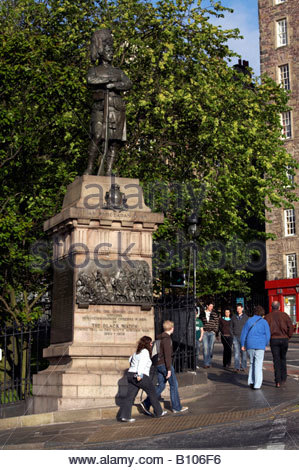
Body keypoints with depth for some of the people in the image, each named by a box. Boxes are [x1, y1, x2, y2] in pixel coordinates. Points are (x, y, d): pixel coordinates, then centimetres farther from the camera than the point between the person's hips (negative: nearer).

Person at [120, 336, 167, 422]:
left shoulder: (137, 352, 19)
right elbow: (142, 362, -22)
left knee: (130, 396, 1)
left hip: (131, 374, 8)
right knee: (152, 393, 9)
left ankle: (125, 415, -10)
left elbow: (130, 359, 35)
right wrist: (139, 374, -30)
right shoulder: (145, 351, -8)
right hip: (142, 377, -8)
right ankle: (158, 412, 19)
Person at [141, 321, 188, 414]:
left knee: (161, 385, 10)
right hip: (165, 364, -9)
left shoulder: (159, 338, 14)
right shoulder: (166, 339, -15)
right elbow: (167, 354, -20)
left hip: (158, 364, 9)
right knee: (174, 384, 3)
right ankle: (176, 407, 9)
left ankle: (146, 403, 0)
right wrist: (169, 369, -21)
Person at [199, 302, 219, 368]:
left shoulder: (215, 314, 9)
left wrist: (215, 331, 1)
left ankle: (208, 362, 11)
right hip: (204, 332, -1)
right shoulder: (202, 314, 8)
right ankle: (206, 363, -10)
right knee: (205, 347, -10)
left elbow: (217, 323, 10)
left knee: (211, 348, 1)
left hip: (212, 333, 1)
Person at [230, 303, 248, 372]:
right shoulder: (234, 317, 9)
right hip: (235, 337, 1)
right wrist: (232, 335, 2)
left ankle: (243, 366, 14)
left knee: (243, 352, 4)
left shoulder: (245, 317, 4)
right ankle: (237, 367, -9)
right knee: (236, 352, -7)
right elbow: (231, 327, 14)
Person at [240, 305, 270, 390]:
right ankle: (257, 385, -3)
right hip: (260, 345, -3)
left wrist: (242, 345, 10)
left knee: (252, 363, 16)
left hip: (249, 345, 3)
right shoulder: (264, 322, 0)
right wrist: (265, 344, 13)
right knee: (258, 365, 0)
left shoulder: (249, 321, 8)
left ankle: (251, 382, 6)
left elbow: (243, 334, 6)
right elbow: (267, 335, -1)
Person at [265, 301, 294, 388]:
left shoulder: (267, 317, 3)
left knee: (276, 360, 2)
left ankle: (278, 381, -6)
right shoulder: (284, 315, 2)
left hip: (273, 340, 0)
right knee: (283, 358, 19)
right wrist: (288, 337, 7)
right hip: (284, 339, 0)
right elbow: (290, 327, -5)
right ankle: (283, 378, 19)